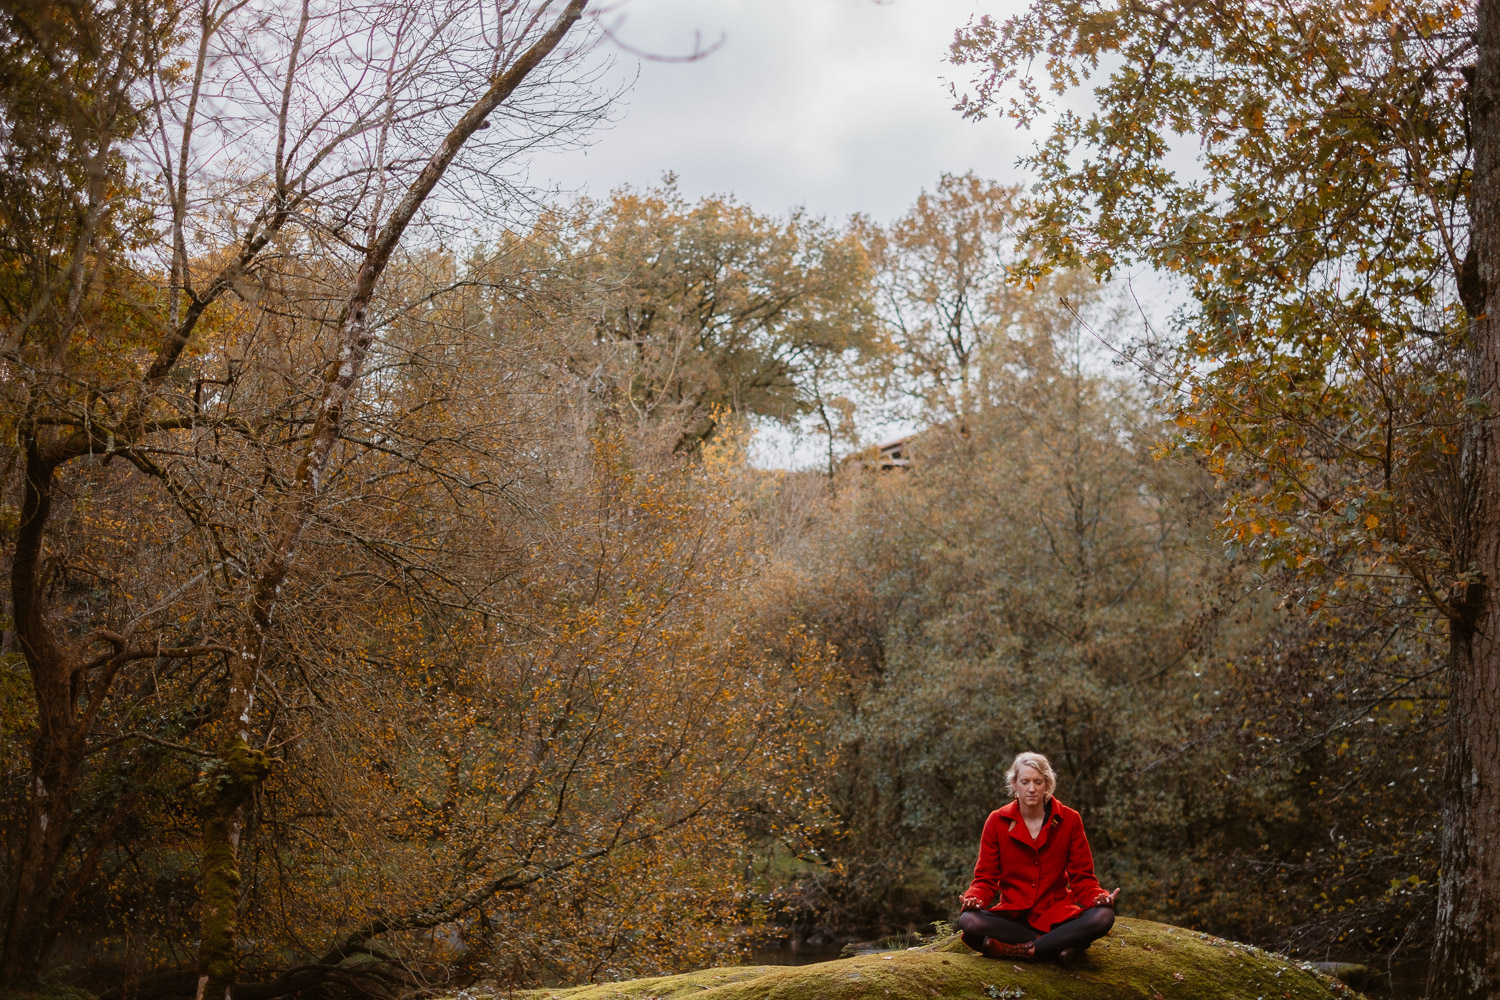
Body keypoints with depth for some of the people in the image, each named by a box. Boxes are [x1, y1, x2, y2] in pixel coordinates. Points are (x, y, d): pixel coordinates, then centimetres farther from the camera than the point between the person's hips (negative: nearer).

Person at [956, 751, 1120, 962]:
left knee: (1103, 916, -30)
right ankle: (1061, 942, -25)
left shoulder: (1069, 819, 1)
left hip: (1057, 916, 0)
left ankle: (1019, 950, -27)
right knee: (968, 921, -32)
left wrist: (1100, 897, -21)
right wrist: (973, 900, -21)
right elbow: (985, 878, 1)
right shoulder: (997, 821, 1)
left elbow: (1082, 877, 2)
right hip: (1013, 916, 0)